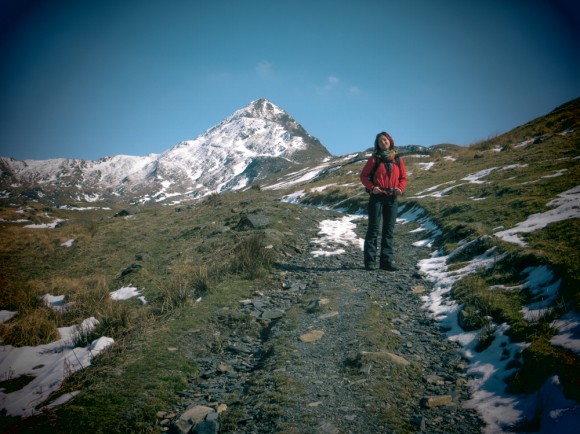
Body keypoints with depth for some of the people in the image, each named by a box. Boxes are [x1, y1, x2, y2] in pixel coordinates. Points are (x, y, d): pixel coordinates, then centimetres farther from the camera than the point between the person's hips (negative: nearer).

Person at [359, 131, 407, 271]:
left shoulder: (398, 160, 9)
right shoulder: (374, 159, 0)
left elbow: (403, 177, 14)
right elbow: (363, 175, 1)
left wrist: (400, 188, -5)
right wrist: (371, 187, -15)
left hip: (392, 198, 4)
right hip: (376, 197, -4)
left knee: (389, 230, 6)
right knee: (373, 229, -1)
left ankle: (387, 261, 12)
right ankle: (370, 262, 2)